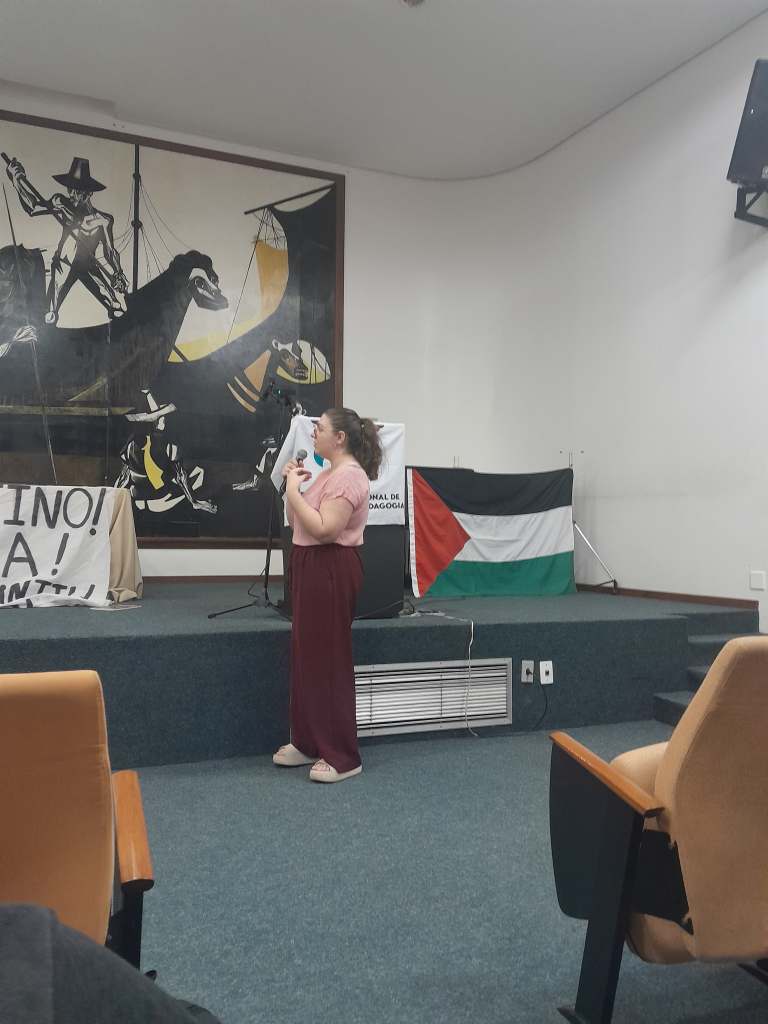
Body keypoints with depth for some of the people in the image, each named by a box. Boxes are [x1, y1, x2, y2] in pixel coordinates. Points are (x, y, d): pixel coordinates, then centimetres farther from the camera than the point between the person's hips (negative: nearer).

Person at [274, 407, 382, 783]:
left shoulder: (349, 475, -15)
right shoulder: (328, 473, 17)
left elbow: (324, 528, -26)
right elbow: (296, 523, 17)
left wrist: (294, 490, -19)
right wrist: (292, 485, 5)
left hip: (331, 570, -10)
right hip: (311, 567, 10)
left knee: (328, 659, -5)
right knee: (306, 655, 14)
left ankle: (342, 756, 5)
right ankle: (308, 742, 26)